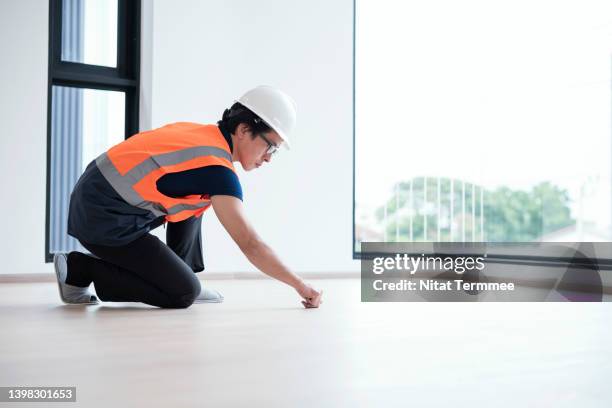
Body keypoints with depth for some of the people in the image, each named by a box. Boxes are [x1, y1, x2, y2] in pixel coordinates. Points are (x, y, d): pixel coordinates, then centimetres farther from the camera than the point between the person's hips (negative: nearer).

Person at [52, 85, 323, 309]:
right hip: (104, 220, -9)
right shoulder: (216, 169, -19)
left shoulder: (198, 132, 4)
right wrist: (300, 285, -13)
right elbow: (250, 245, -20)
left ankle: (181, 276, 14)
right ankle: (79, 270, 0)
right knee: (183, 294, -8)